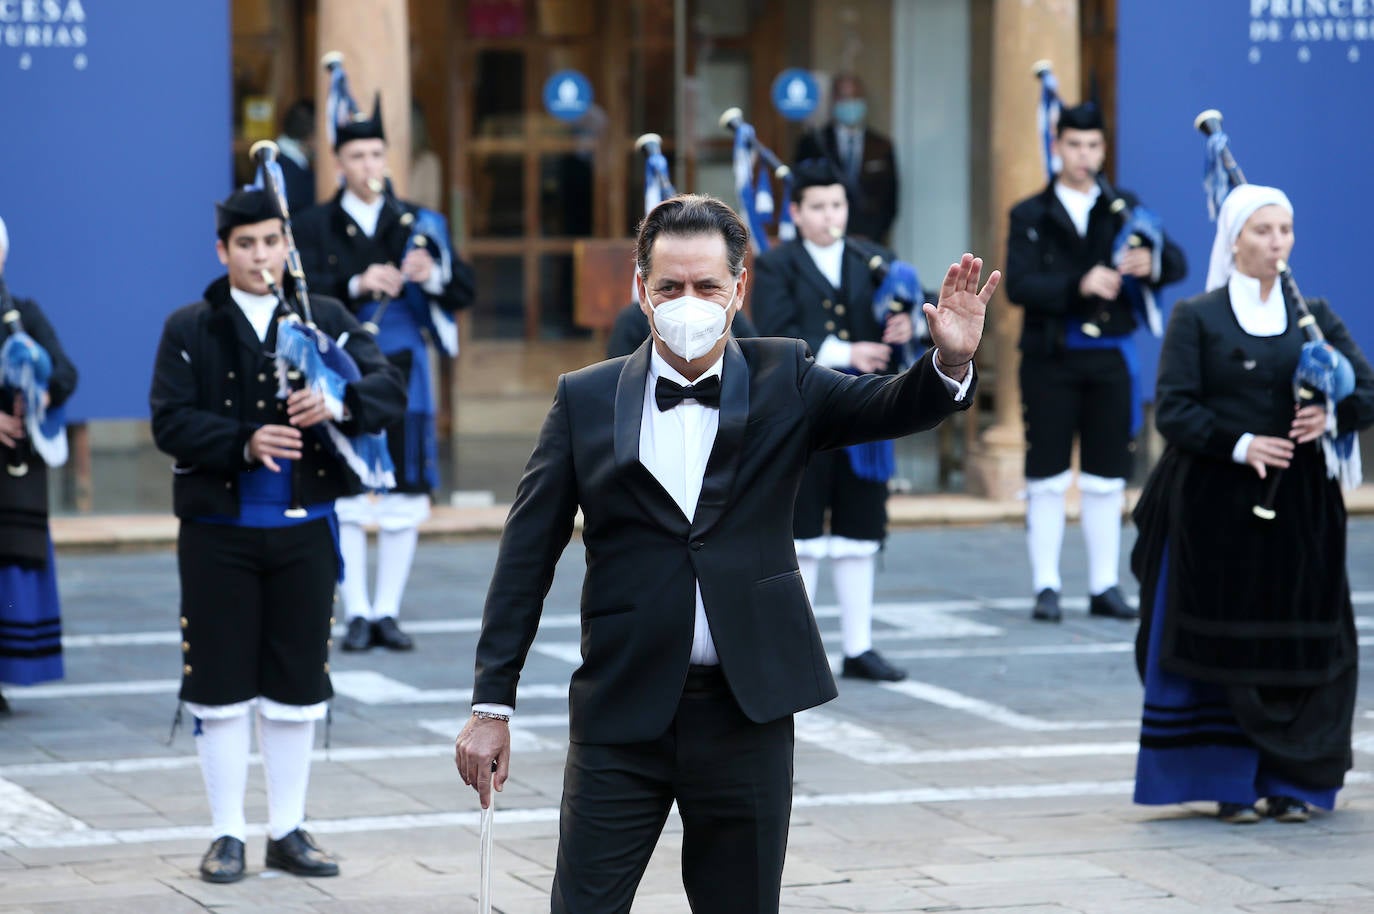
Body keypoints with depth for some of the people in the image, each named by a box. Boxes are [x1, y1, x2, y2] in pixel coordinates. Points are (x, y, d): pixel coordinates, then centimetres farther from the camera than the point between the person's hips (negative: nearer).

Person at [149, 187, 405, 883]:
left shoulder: (327, 320, 6)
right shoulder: (189, 330, 1)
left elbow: (390, 392, -4)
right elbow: (170, 421, -10)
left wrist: (339, 403, -25)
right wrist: (245, 443, -24)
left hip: (305, 532, 2)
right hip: (219, 532, -2)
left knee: (297, 687, 7)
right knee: (221, 688, 2)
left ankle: (287, 832, 17)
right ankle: (227, 835, 11)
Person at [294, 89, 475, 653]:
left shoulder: (418, 223, 9)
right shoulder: (315, 227, 4)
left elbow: (463, 292, 2)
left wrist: (433, 275, -21)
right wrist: (357, 285, -30)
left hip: (403, 373, 2)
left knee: (404, 498, 2)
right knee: (345, 497, -2)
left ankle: (387, 612, 11)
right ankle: (357, 614, 5)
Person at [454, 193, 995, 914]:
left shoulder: (781, 381, 4)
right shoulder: (586, 399, 3)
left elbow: (889, 408, -11)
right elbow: (527, 557, 3)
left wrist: (950, 364, -34)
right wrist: (491, 705, -1)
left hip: (747, 711, 1)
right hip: (621, 712, 0)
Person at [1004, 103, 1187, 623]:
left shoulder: (1124, 209, 10)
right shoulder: (1031, 216, 3)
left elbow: (1176, 264, -1)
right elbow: (1019, 286, -12)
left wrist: (1151, 262, -25)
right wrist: (1078, 287, -27)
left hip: (1109, 359, 2)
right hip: (1051, 359, -2)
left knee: (1106, 479, 6)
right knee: (1047, 479, 0)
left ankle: (1104, 587, 12)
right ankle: (1046, 588, 6)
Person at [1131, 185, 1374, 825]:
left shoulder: (1313, 315, 11)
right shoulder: (1196, 319, 1)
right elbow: (1173, 411, -7)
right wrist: (1239, 445, -21)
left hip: (1298, 508, 3)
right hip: (1216, 508, -3)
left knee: (1299, 646, 1)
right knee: (1225, 645, -1)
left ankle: (1288, 782, 11)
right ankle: (1229, 784, 7)